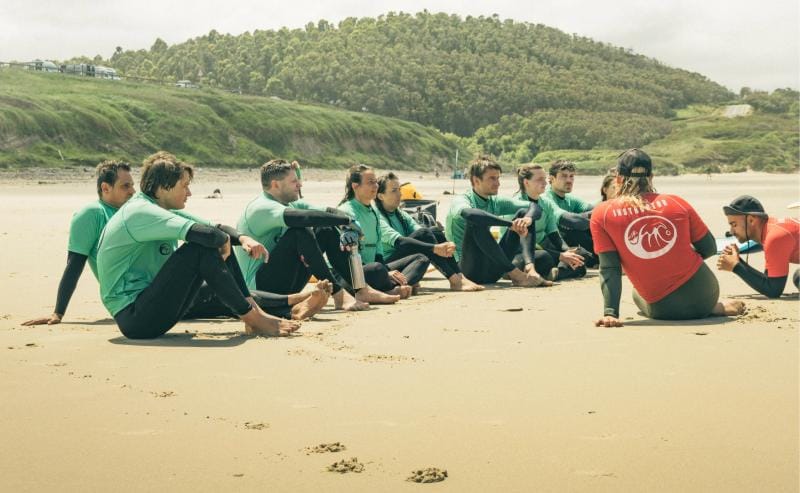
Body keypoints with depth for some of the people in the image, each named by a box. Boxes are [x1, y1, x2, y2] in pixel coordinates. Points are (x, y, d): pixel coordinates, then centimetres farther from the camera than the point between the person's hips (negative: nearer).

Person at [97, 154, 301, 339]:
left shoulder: (164, 210, 12)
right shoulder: (138, 212, -18)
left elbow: (214, 227, 13)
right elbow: (202, 232, -31)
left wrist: (242, 238, -6)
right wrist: (224, 240, -10)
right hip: (133, 317, -10)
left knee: (216, 245, 6)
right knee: (201, 249, -23)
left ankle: (255, 311, -2)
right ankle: (253, 319, -14)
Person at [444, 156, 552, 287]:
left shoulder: (496, 202, 9)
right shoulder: (461, 201, -10)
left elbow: (534, 207, 3)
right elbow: (468, 213, -35)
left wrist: (528, 218, -22)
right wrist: (511, 224, -35)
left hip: (493, 269, 6)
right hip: (470, 269, -6)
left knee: (523, 213, 1)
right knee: (476, 222, -32)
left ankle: (529, 268, -21)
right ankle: (516, 274, -32)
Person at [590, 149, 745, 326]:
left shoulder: (602, 214, -3)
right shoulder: (675, 202, 1)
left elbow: (608, 270, -10)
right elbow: (709, 249, 9)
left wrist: (610, 313, -12)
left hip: (663, 310, -5)